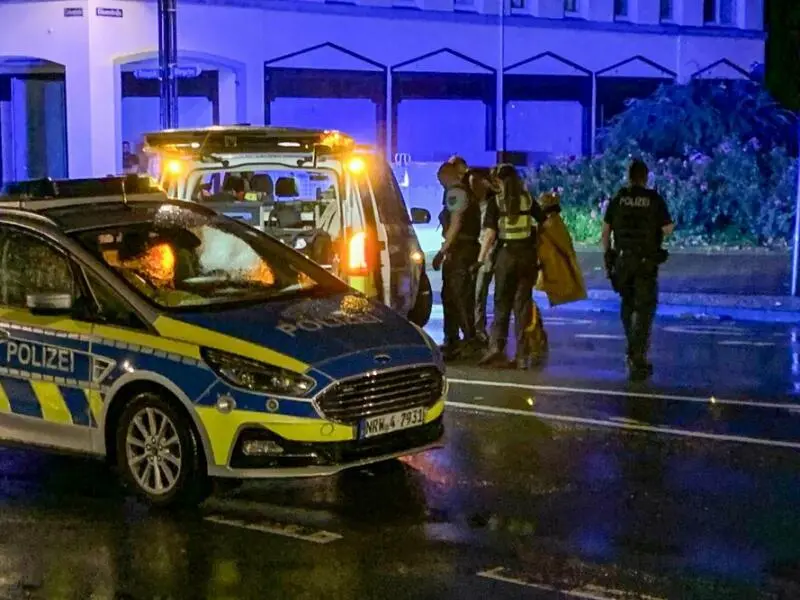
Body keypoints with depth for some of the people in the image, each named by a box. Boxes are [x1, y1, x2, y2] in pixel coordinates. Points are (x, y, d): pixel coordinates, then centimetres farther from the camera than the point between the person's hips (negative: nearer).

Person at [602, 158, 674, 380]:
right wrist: (672, 227, 19)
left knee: (628, 304, 21)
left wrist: (607, 257, 13)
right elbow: (667, 230, -4)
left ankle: (633, 351, 30)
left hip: (622, 260, 3)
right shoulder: (655, 200, -6)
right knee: (644, 309, 0)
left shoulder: (618, 199, 1)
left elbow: (605, 231, 3)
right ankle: (637, 358, -8)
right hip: (646, 262, -3)